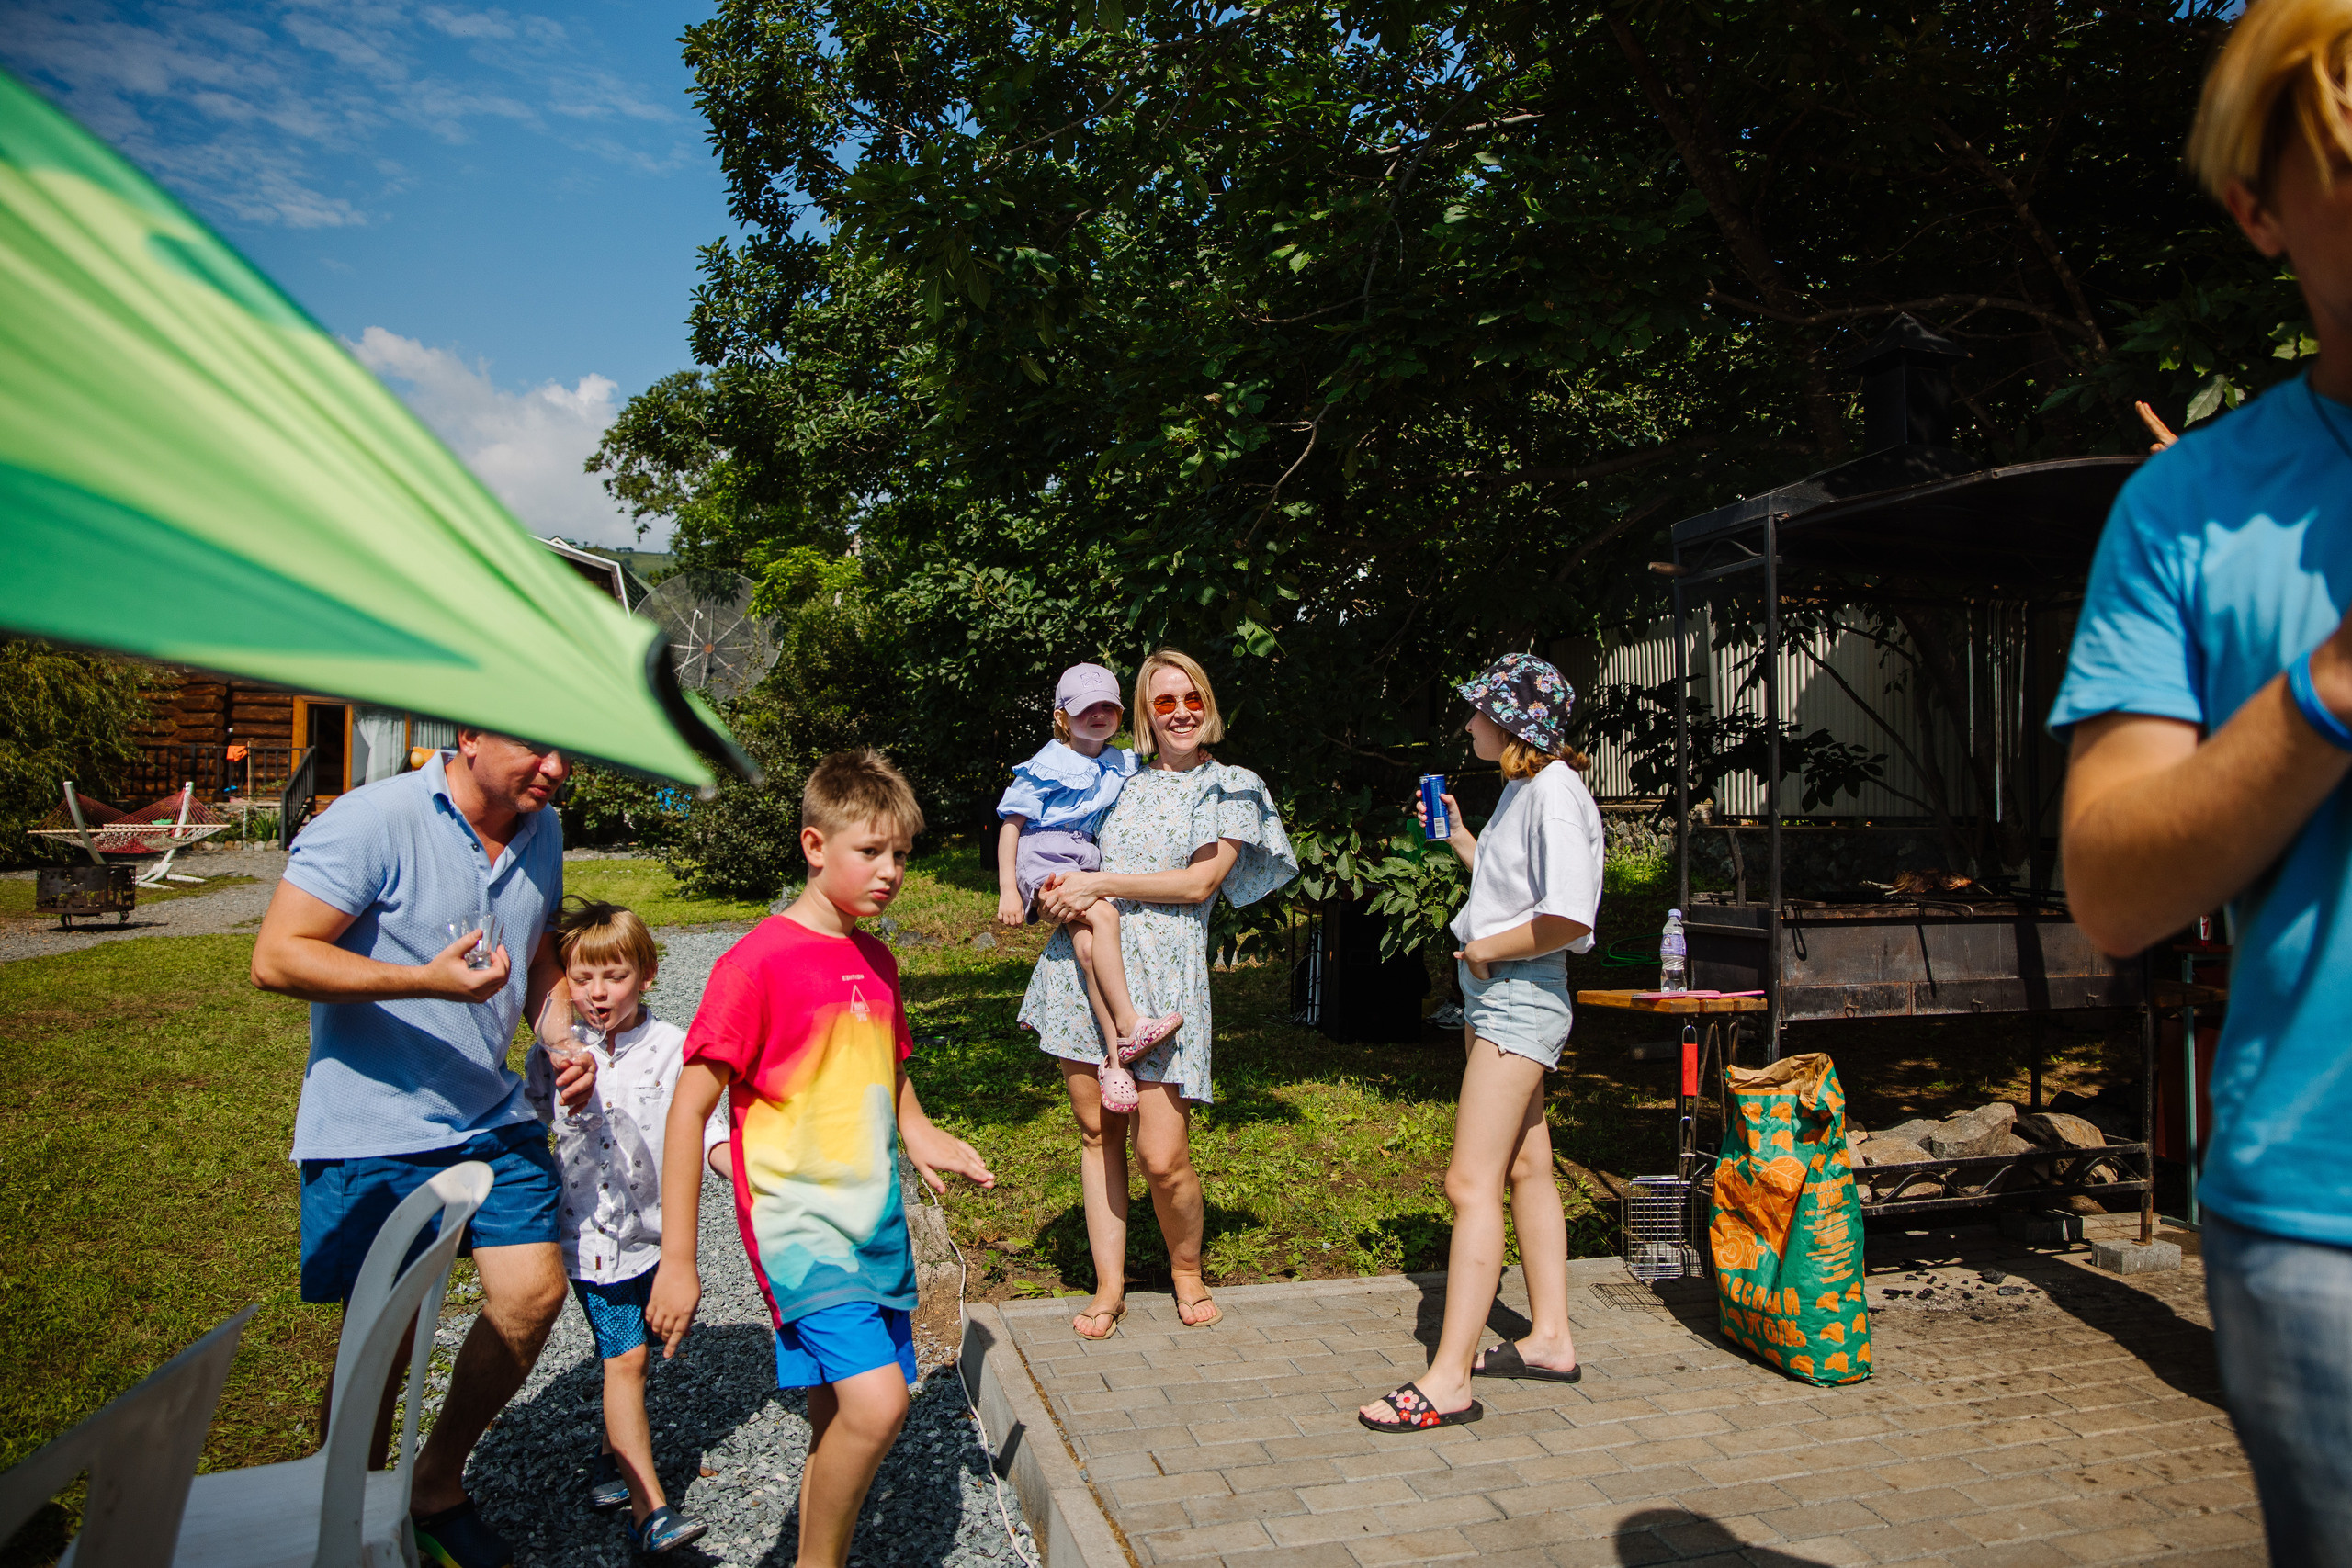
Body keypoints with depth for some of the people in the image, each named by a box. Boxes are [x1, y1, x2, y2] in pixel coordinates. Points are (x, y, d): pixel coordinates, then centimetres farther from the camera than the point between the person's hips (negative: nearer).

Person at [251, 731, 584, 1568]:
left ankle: (437, 1485, 24)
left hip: (491, 1116, 6)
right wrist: (428, 980, -28)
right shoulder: (373, 821, -17)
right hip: (374, 1129, -6)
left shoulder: (542, 831, 5)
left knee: (534, 1291, 0)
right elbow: (276, 958, -18)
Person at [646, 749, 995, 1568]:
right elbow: (689, 1108, -13)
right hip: (799, 1224, -7)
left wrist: (920, 1136, 6)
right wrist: (676, 1261, -13)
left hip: (877, 1224, 7)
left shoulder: (877, 961, 9)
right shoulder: (757, 960, -13)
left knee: (844, 1422, 12)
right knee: (874, 1403, -19)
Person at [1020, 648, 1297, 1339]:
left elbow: (1199, 882, -4)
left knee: (1163, 1157, -7)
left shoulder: (1230, 788, 7)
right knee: (1097, 1131, 6)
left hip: (1163, 972, -4)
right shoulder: (1124, 781, 17)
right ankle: (1109, 1285, 19)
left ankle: (1187, 1273, 20)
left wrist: (1100, 883, -9)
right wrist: (1059, 890, 3)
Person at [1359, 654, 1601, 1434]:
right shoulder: (1521, 788, 14)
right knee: (1525, 1168, 16)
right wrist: (1458, 836, 18)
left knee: (1471, 1183, -11)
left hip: (1519, 997, -11)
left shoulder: (1554, 793, -16)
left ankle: (1449, 1380, -7)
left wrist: (1489, 947, -14)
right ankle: (1550, 1339, 27)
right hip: (1494, 992, 11)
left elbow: (1569, 917, -25)